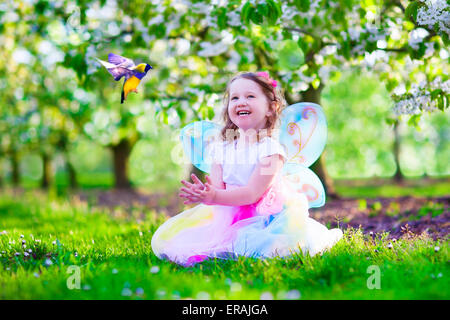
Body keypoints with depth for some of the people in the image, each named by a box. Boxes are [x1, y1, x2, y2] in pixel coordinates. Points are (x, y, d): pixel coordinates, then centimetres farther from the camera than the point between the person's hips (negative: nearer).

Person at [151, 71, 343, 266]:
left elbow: (253, 193, -18)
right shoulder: (221, 149, 7)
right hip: (228, 216, 4)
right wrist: (203, 193, -27)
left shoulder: (270, 148, -10)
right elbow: (218, 189, -2)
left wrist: (215, 197, -32)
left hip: (264, 215, -4)